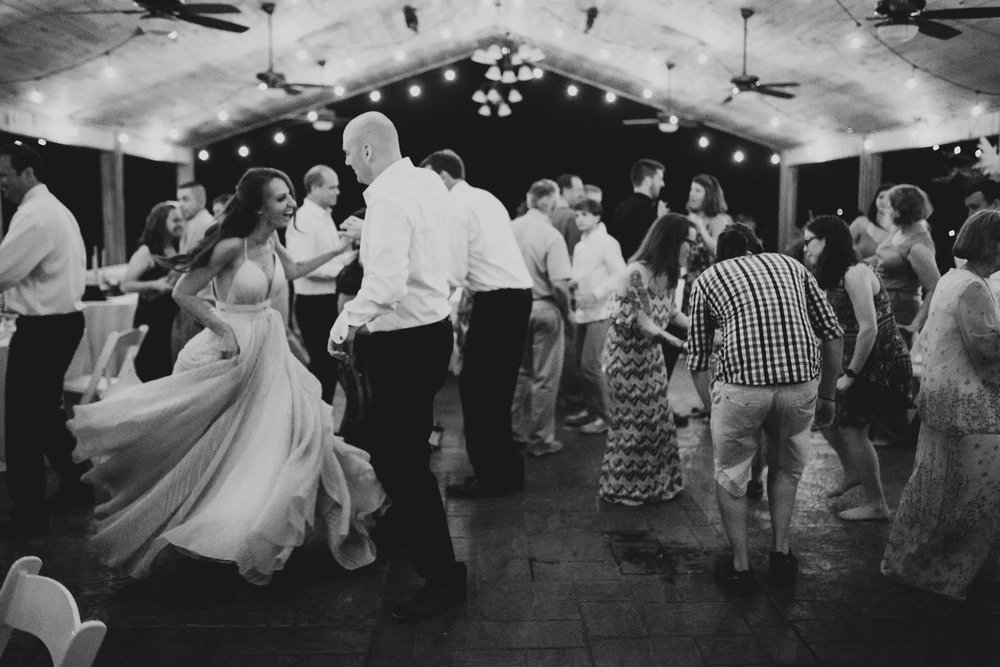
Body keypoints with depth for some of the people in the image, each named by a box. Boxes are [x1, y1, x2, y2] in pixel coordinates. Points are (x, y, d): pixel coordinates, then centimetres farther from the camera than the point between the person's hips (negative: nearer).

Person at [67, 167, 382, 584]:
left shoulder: (271, 241, 2)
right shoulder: (231, 245, -19)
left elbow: (292, 271, 23)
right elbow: (183, 293, -13)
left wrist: (337, 251, 16)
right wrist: (224, 329, -18)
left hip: (268, 348, 7)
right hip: (233, 347, -7)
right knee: (223, 442, 4)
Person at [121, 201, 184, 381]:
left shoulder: (178, 251, 11)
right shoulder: (147, 252, -8)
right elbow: (126, 285, -13)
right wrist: (155, 285, -22)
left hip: (173, 318, 6)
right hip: (151, 320, -6)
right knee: (153, 375, -5)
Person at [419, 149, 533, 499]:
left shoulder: (455, 207, -10)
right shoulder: (485, 198, 18)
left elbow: (455, 273, -16)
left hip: (496, 300, -9)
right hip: (519, 292, 9)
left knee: (476, 386, -2)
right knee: (498, 386, 15)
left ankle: (490, 475, 3)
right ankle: (506, 469, 23)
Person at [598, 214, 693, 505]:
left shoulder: (668, 274, 1)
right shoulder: (638, 272, -25)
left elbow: (670, 311, 10)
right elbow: (643, 323, -24)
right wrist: (679, 342, -30)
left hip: (651, 355, 8)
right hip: (627, 354, -8)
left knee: (658, 418, 11)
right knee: (632, 421, 2)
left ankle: (656, 482, 26)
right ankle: (622, 487, 19)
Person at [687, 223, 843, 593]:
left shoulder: (707, 278, 18)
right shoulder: (790, 264, 22)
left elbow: (697, 358, 16)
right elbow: (833, 334, 16)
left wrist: (713, 410, 27)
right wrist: (827, 397, 24)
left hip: (741, 385, -2)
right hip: (801, 382, 3)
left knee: (731, 478, 19)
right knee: (786, 468, 28)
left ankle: (740, 567, 28)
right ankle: (780, 554, 35)